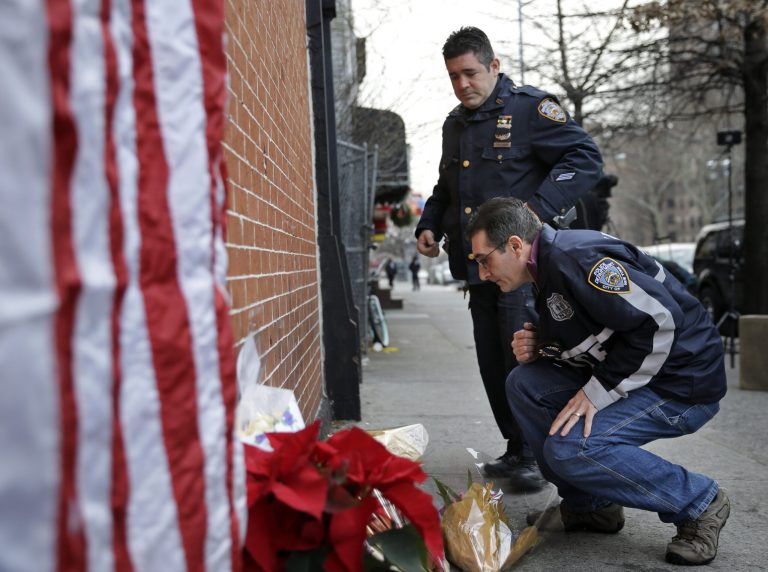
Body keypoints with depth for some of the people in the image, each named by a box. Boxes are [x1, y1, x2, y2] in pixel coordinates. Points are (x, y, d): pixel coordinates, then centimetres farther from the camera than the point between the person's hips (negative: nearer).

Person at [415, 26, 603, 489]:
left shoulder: (531, 108, -5)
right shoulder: (455, 125, 18)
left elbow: (586, 158, -13)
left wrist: (538, 209, -22)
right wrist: (429, 225, 15)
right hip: (477, 266, 8)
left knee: (524, 360, -9)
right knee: (493, 364, 10)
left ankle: (538, 456, 4)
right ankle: (516, 449, 22)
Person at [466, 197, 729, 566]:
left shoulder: (575, 257, -22)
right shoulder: (548, 267, 10)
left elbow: (660, 319, -28)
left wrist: (599, 391, -21)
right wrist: (538, 349, -1)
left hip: (683, 383, -10)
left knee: (568, 448, -23)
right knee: (524, 384, 1)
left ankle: (697, 503, -3)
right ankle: (589, 505, 11)